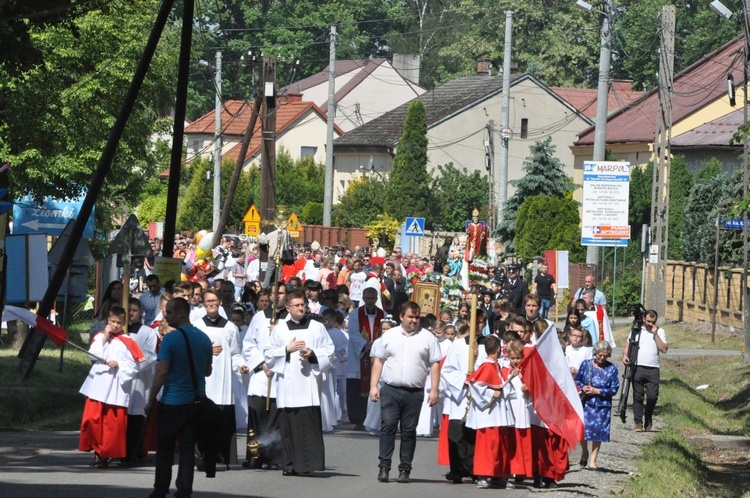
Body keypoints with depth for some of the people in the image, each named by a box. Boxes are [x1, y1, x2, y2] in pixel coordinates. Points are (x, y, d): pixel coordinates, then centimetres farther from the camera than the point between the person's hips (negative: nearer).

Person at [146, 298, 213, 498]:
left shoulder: (171, 339, -13)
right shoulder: (204, 339, 6)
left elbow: (162, 372, -16)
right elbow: (208, 371, 15)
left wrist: (151, 401, -9)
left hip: (171, 402, -5)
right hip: (196, 402, 5)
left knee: (165, 449, 7)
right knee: (187, 449, 6)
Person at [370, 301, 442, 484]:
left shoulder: (427, 338, 6)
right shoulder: (389, 336, 10)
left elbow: (435, 365, 5)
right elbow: (379, 361, 12)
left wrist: (434, 390, -3)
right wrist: (373, 386, 5)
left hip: (414, 392, 0)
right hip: (390, 391, 0)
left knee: (409, 431, 3)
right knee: (388, 427, -8)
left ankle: (405, 470, 7)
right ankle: (384, 467, -7)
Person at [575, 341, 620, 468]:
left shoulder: (611, 368, -1)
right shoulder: (586, 365, 2)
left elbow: (614, 389, -3)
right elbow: (577, 380, 11)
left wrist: (598, 391, -13)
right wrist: (582, 387, -11)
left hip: (602, 405, 0)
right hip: (586, 403, 0)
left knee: (598, 431, 3)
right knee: (582, 428, -9)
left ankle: (593, 460, 16)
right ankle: (585, 451, 22)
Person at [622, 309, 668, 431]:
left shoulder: (660, 332, 8)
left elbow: (664, 349, -2)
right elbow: (628, 345, 14)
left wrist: (655, 334, -6)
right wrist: (625, 354, -7)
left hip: (653, 369, 0)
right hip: (637, 368, 0)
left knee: (652, 396, -6)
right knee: (638, 396, -1)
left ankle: (648, 420, 17)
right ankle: (638, 423, 3)